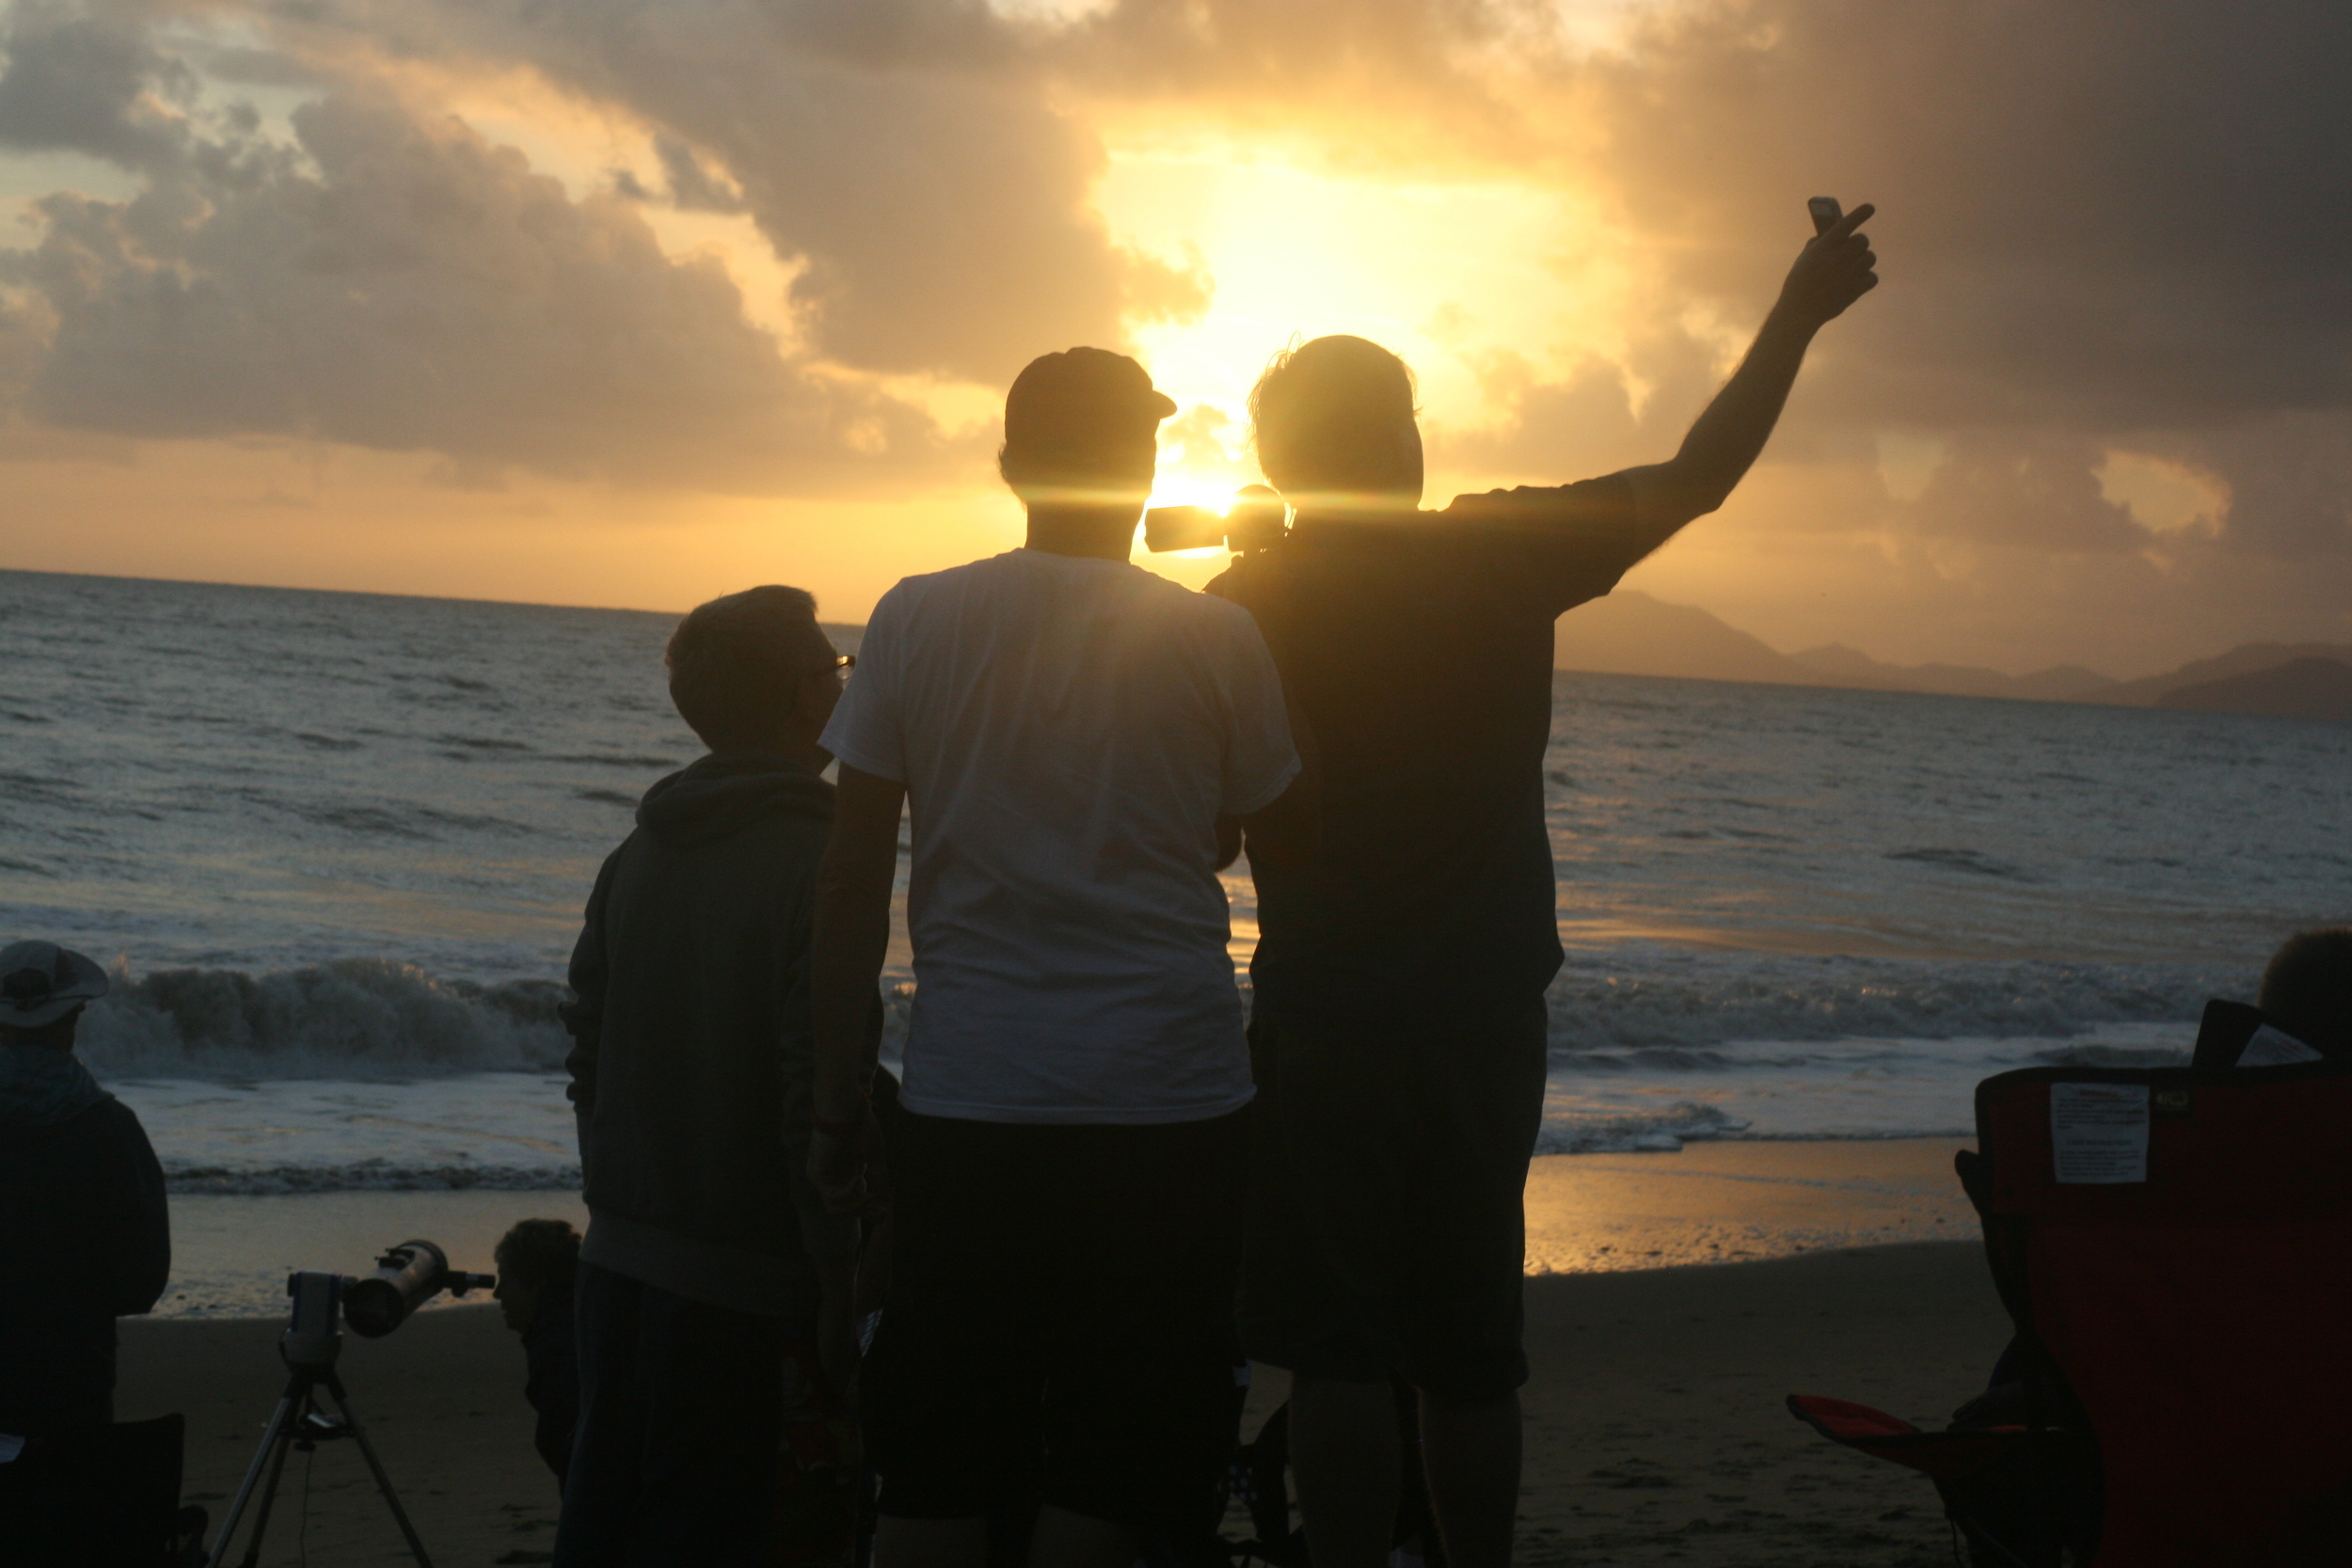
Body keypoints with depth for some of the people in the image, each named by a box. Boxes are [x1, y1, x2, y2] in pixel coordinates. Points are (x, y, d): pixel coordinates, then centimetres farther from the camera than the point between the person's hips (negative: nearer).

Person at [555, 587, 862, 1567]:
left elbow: (586, 1053, 13)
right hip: (736, 1276, -7)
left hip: (615, 1260, 7)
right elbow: (815, 1088, -19)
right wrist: (834, 1277, -12)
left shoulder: (639, 853, 9)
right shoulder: (815, 859, -14)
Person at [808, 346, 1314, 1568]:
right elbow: (1291, 831, 14)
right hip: (1168, 1100, -1)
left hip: (966, 1100, 1)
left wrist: (837, 1102, 8)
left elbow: (852, 881, 1)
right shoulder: (1217, 640, -1)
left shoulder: (916, 620, 1)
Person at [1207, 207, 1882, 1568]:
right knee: (1474, 1343, 14)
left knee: (1341, 1349, 0)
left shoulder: (1244, 609, -7)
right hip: (1488, 1019, 3)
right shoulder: (1500, 555, -3)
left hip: (1324, 1022, -2)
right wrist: (1799, 316, 14)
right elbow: (1696, 479, 4)